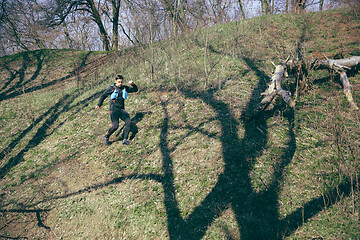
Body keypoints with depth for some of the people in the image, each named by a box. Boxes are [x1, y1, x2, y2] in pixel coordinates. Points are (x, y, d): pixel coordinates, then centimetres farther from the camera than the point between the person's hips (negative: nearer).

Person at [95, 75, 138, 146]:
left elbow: (135, 90, 16)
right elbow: (103, 95, 7)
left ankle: (125, 139, -2)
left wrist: (133, 84, -4)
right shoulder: (112, 88, -2)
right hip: (114, 110, -5)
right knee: (115, 126, -16)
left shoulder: (125, 88, 9)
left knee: (128, 122, -12)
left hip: (122, 109, 5)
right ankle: (106, 137, 10)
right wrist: (99, 105, 5)